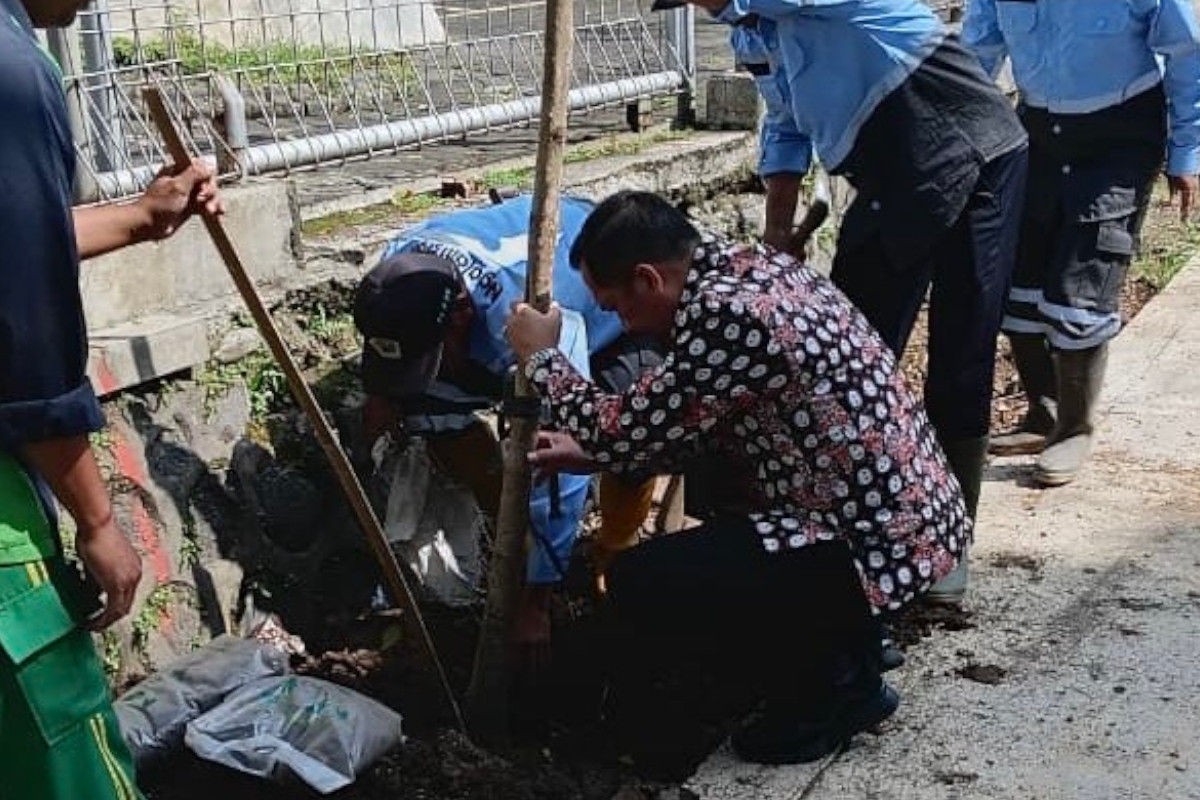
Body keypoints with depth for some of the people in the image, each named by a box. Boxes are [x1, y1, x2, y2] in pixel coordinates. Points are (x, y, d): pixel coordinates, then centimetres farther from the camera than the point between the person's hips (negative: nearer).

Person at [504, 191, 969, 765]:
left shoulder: (729, 313, -24)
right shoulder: (754, 266, 6)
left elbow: (623, 432, -15)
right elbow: (691, 426, 17)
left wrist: (542, 359, 0)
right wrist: (593, 454, 15)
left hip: (883, 543, -10)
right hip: (912, 510, 10)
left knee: (639, 584, -13)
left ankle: (835, 690, 3)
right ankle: (841, 633, 22)